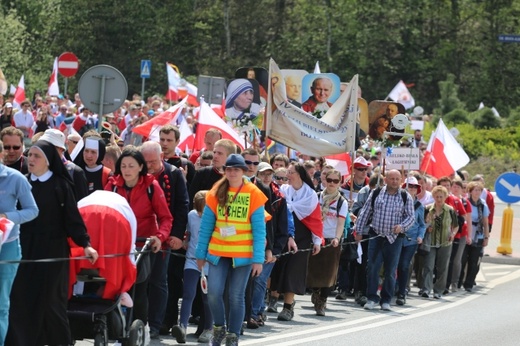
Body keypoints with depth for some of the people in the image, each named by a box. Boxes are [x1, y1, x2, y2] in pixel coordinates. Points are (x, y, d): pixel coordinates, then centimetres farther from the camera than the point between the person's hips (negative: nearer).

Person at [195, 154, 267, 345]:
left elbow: (259, 229, -5)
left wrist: (258, 258, -10)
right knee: (214, 292, -8)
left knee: (236, 296, 1)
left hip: (243, 254, -2)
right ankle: (219, 327, 16)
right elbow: (206, 225, 4)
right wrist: (201, 253, 3)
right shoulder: (216, 193, 2)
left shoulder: (253, 194, -5)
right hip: (218, 252, 2)